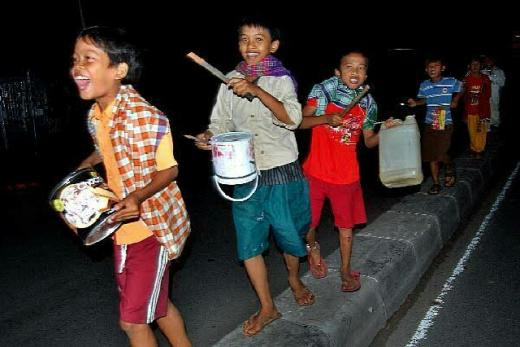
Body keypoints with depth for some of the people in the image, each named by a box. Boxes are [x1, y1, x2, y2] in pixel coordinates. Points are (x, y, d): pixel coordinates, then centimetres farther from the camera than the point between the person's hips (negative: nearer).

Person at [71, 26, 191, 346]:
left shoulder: (144, 116, -23)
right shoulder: (95, 116, 2)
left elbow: (169, 168, -16)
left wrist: (139, 196, -30)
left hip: (151, 226, -8)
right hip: (123, 228, 8)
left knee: (132, 319, 2)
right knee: (156, 304, 22)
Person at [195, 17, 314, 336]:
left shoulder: (282, 80, -5)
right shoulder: (231, 81, 4)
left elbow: (292, 119, -21)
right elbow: (222, 123, 9)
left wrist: (256, 90, -31)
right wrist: (209, 137, -13)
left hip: (283, 172, -2)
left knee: (290, 234, 13)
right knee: (249, 243, 4)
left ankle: (295, 279, 46)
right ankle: (268, 308, 23)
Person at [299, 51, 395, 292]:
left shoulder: (368, 103, 0)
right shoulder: (323, 90, -8)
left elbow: (369, 141, 7)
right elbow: (301, 122, -6)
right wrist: (326, 119, -22)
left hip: (346, 174, 2)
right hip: (316, 171, -2)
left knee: (346, 224, 13)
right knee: (308, 221, 8)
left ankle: (345, 270, 32)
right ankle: (313, 248, 42)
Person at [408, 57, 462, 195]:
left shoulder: (451, 82, -6)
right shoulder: (424, 85, 2)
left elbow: (458, 90, 15)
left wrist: (455, 100, -1)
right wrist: (415, 103, -3)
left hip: (445, 124, -3)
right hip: (429, 124, 3)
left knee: (441, 155, -12)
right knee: (431, 156, 6)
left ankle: (449, 167, 24)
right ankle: (436, 183, 20)